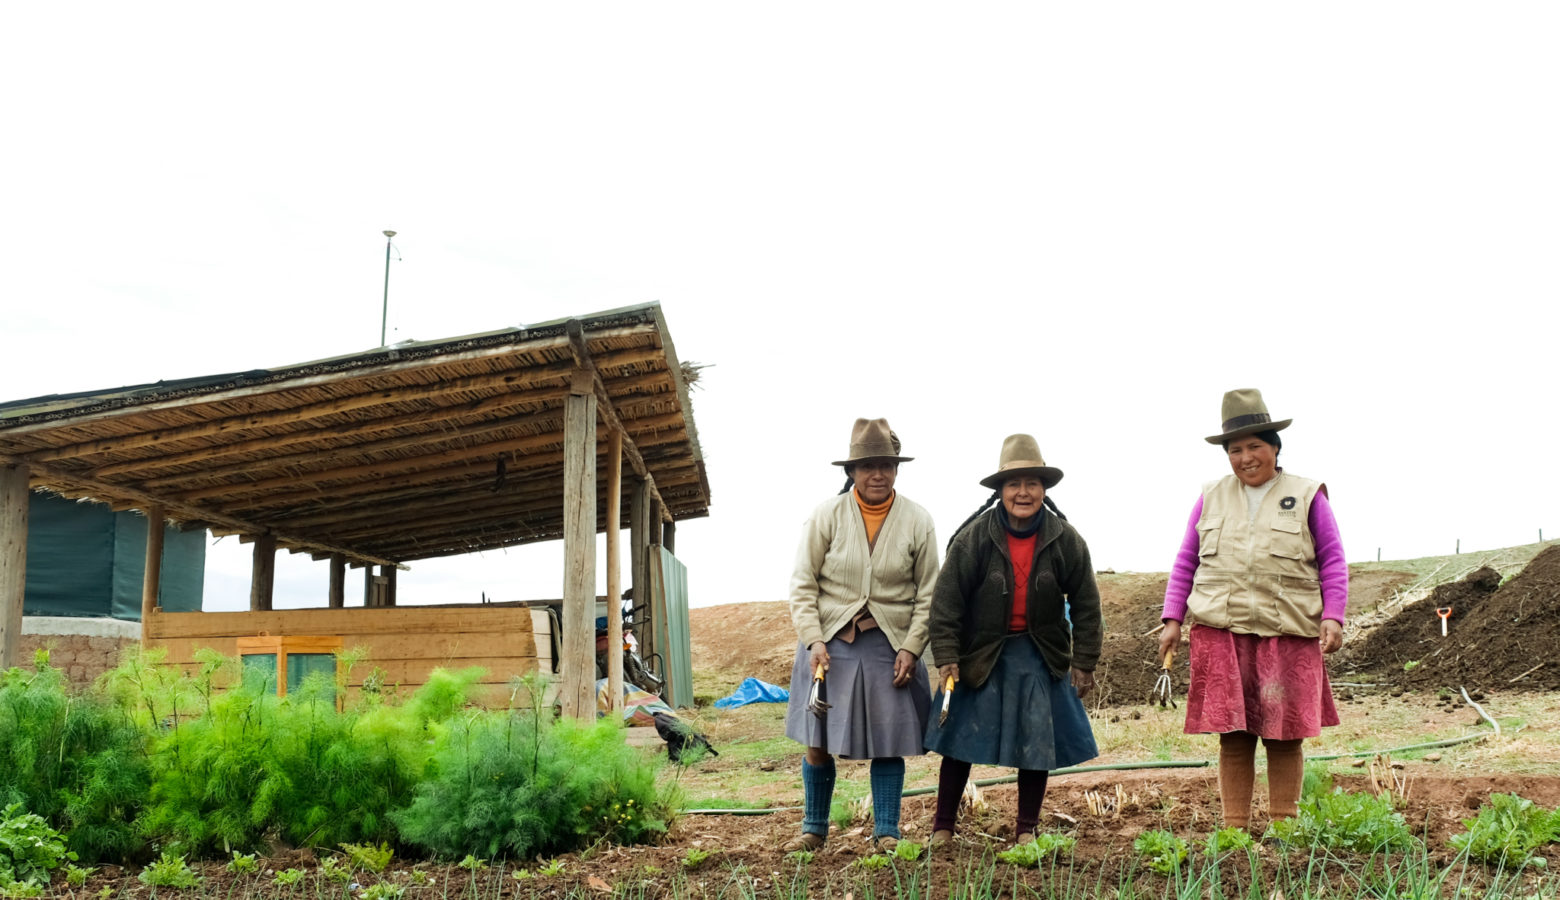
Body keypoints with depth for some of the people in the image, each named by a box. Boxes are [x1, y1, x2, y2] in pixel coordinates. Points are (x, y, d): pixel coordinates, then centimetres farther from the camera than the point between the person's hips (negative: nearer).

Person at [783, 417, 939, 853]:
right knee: (817, 742, 4)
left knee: (888, 743, 4)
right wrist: (813, 640, -11)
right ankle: (814, 829, 22)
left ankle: (886, 834, 18)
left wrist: (911, 648, -5)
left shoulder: (917, 522, 0)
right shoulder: (827, 516, -3)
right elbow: (803, 585, -1)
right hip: (830, 641, 0)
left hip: (889, 645, 0)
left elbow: (928, 594, 4)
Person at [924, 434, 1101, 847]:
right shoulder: (973, 537, -13)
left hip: (1041, 656, 2)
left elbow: (1085, 603, 1)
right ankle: (942, 829, 14)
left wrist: (1084, 662, 0)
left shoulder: (1065, 540, -7)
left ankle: (1027, 830, 22)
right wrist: (946, 657, -14)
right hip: (982, 654, -2)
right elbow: (946, 600, -10)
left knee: (1039, 743, 6)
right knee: (961, 738, 1)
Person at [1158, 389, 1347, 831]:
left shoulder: (1306, 496, 6)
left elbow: (1333, 561, 6)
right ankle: (1234, 830, 9)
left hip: (1288, 634, -1)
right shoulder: (1212, 498, 13)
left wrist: (1332, 616, -6)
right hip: (1221, 632, 1)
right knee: (1233, 735, 1)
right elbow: (1186, 562, 14)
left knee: (1284, 736, 4)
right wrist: (1172, 619, 7)